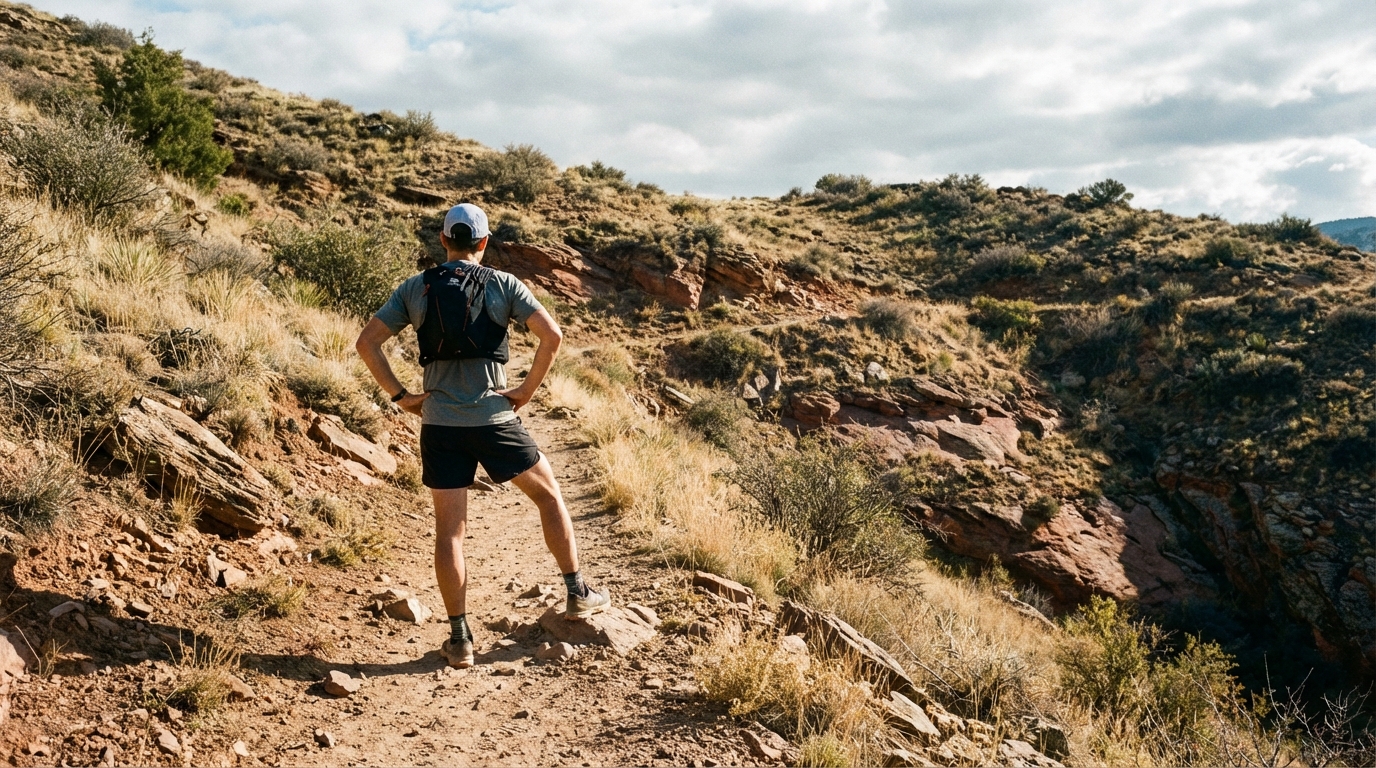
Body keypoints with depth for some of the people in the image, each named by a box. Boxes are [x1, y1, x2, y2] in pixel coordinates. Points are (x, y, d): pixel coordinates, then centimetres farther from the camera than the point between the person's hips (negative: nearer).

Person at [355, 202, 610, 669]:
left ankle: (460, 639, 9)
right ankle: (578, 595, 23)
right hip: (495, 419, -1)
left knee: (449, 530, 7)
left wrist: (400, 396, 5)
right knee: (549, 494, 18)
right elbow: (552, 335, -12)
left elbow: (366, 342, 2)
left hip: (440, 424, 2)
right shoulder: (503, 284, 0)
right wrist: (528, 389, -3)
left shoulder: (415, 289, 6)